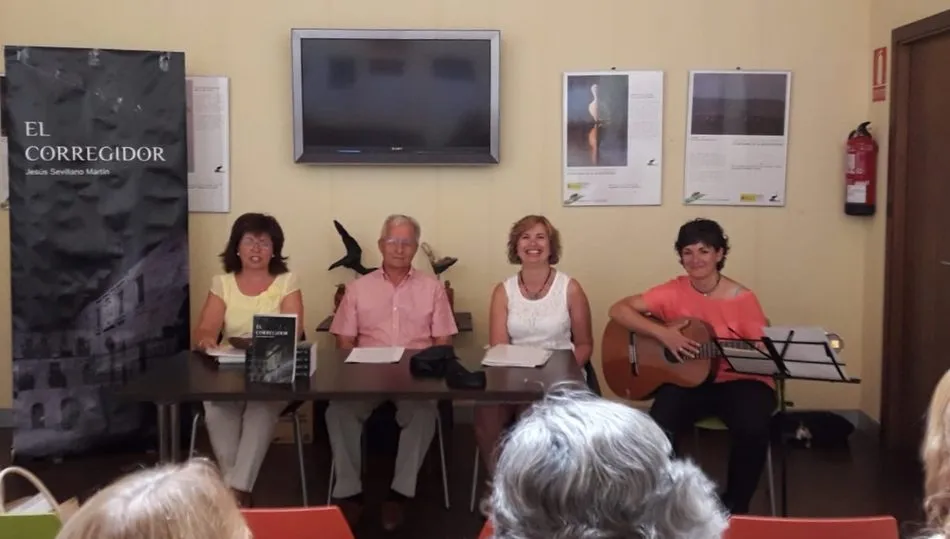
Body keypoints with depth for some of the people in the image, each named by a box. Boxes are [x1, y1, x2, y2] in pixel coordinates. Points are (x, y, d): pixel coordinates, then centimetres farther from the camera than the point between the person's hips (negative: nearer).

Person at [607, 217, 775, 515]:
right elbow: (618, 310, -7)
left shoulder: (743, 298, -6)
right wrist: (663, 334, -19)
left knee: (752, 429, -32)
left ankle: (734, 507, -4)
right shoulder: (674, 292, -2)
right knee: (658, 425, -30)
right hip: (689, 379, 1)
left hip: (740, 381, -1)